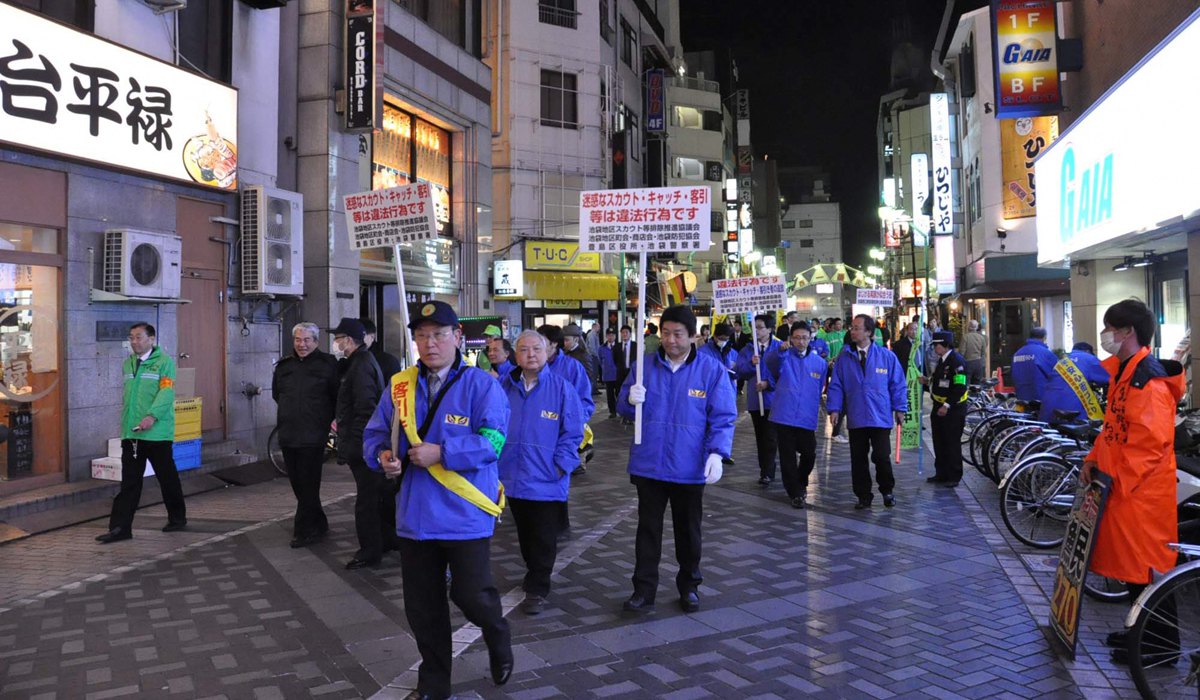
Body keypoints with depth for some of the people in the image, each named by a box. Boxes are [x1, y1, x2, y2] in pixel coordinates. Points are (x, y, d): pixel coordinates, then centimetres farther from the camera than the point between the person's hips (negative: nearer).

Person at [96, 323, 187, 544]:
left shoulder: (164, 362, -5)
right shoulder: (128, 364, 16)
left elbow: (166, 392, -17)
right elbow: (126, 397, 22)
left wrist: (152, 416, -30)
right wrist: (124, 423, 17)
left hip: (157, 433, -6)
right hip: (131, 434, 6)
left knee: (167, 478, 7)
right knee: (129, 482, 4)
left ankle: (177, 518, 22)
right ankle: (120, 527, 4)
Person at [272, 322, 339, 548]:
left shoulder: (327, 364, -4)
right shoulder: (284, 366, 13)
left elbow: (338, 397, -1)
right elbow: (276, 394, 27)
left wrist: (329, 419, 0)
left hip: (313, 436, -6)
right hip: (288, 435, 6)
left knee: (308, 486, -4)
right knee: (298, 484, 11)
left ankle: (304, 531, 4)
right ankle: (318, 525, 24)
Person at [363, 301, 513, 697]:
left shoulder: (481, 385, -8)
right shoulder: (399, 386, 5)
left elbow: (492, 440, -17)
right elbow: (375, 434, 10)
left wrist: (441, 453, -23)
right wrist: (382, 456, -12)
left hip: (465, 515, -4)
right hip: (415, 515, 4)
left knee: (472, 595, 2)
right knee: (422, 606, 13)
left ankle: (499, 641, 37)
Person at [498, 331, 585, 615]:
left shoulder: (561, 388, -8)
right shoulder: (504, 387, 2)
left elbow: (572, 432, -6)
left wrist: (562, 464, -12)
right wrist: (495, 462, 2)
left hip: (547, 481, -4)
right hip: (513, 477, 4)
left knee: (544, 540, 5)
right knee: (525, 535, 19)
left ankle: (537, 589, 18)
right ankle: (535, 576, 38)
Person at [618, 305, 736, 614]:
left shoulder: (711, 370, -5)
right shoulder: (645, 365, 2)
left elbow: (723, 417, -6)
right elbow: (624, 407, 7)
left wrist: (717, 453, -20)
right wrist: (631, 399, -17)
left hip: (690, 469, -1)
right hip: (648, 465, 1)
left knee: (688, 530, 15)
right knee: (648, 529, 9)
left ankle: (689, 586, 33)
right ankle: (644, 590, 18)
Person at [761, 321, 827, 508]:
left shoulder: (819, 362, 8)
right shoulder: (785, 356, -1)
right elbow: (769, 362, -24)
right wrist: (781, 349, -42)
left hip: (807, 418, 2)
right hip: (784, 416, -2)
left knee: (809, 455, 7)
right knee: (788, 456, 3)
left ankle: (800, 484, 36)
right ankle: (795, 493, 18)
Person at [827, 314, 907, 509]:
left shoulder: (887, 356, -2)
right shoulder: (844, 357, 2)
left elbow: (898, 384, 3)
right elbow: (835, 385, 4)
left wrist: (900, 408, 2)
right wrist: (834, 408, -4)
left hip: (881, 418, -2)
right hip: (855, 418, 2)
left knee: (881, 457, -3)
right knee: (858, 460, 8)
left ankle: (887, 491, 22)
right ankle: (863, 496, 20)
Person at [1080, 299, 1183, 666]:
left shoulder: (1148, 379, -20)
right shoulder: (1123, 372, 12)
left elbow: (1149, 442, -24)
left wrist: (1119, 481, -20)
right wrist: (1093, 460, 7)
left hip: (1142, 489, -10)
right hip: (1122, 485, 10)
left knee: (1146, 566, 0)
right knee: (1130, 561, 18)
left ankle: (1161, 643, 13)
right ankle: (1143, 630, 31)